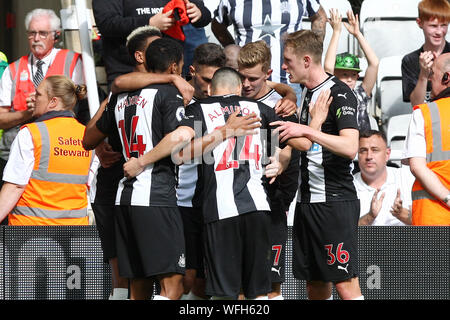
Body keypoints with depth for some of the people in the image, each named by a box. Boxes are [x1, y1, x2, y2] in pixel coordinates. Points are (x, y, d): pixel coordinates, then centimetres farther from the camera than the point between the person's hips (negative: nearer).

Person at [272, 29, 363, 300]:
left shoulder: (340, 93, -11)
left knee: (346, 285, -12)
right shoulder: (309, 94, 16)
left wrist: (307, 131, -30)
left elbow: (350, 147, -25)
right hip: (308, 201, 9)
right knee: (316, 285, 9)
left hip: (336, 202, -9)